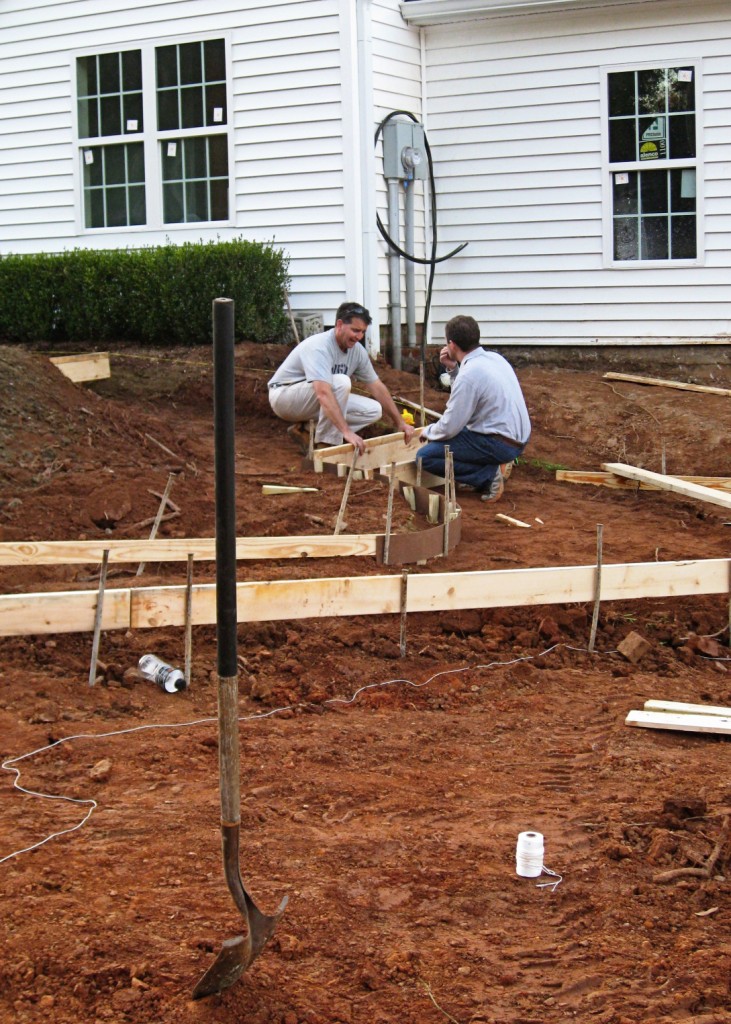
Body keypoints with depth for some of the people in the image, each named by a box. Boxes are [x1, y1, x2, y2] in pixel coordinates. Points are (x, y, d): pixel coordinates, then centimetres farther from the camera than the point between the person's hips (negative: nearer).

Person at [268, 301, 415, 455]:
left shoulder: (357, 351, -4)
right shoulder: (319, 347, -29)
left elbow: (377, 387, 6)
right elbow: (323, 394, -42)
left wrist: (399, 422, 4)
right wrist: (347, 432, -50)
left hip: (311, 402, 9)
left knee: (373, 410, -5)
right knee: (340, 382, -32)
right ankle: (326, 444, -22)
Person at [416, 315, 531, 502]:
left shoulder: (469, 374, -21)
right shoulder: (494, 358, 6)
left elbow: (449, 428, -16)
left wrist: (428, 431, 5)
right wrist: (453, 369, 10)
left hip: (499, 444, -9)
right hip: (518, 437, 9)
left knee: (425, 456, -7)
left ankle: (490, 475, -11)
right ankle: (496, 464, 11)